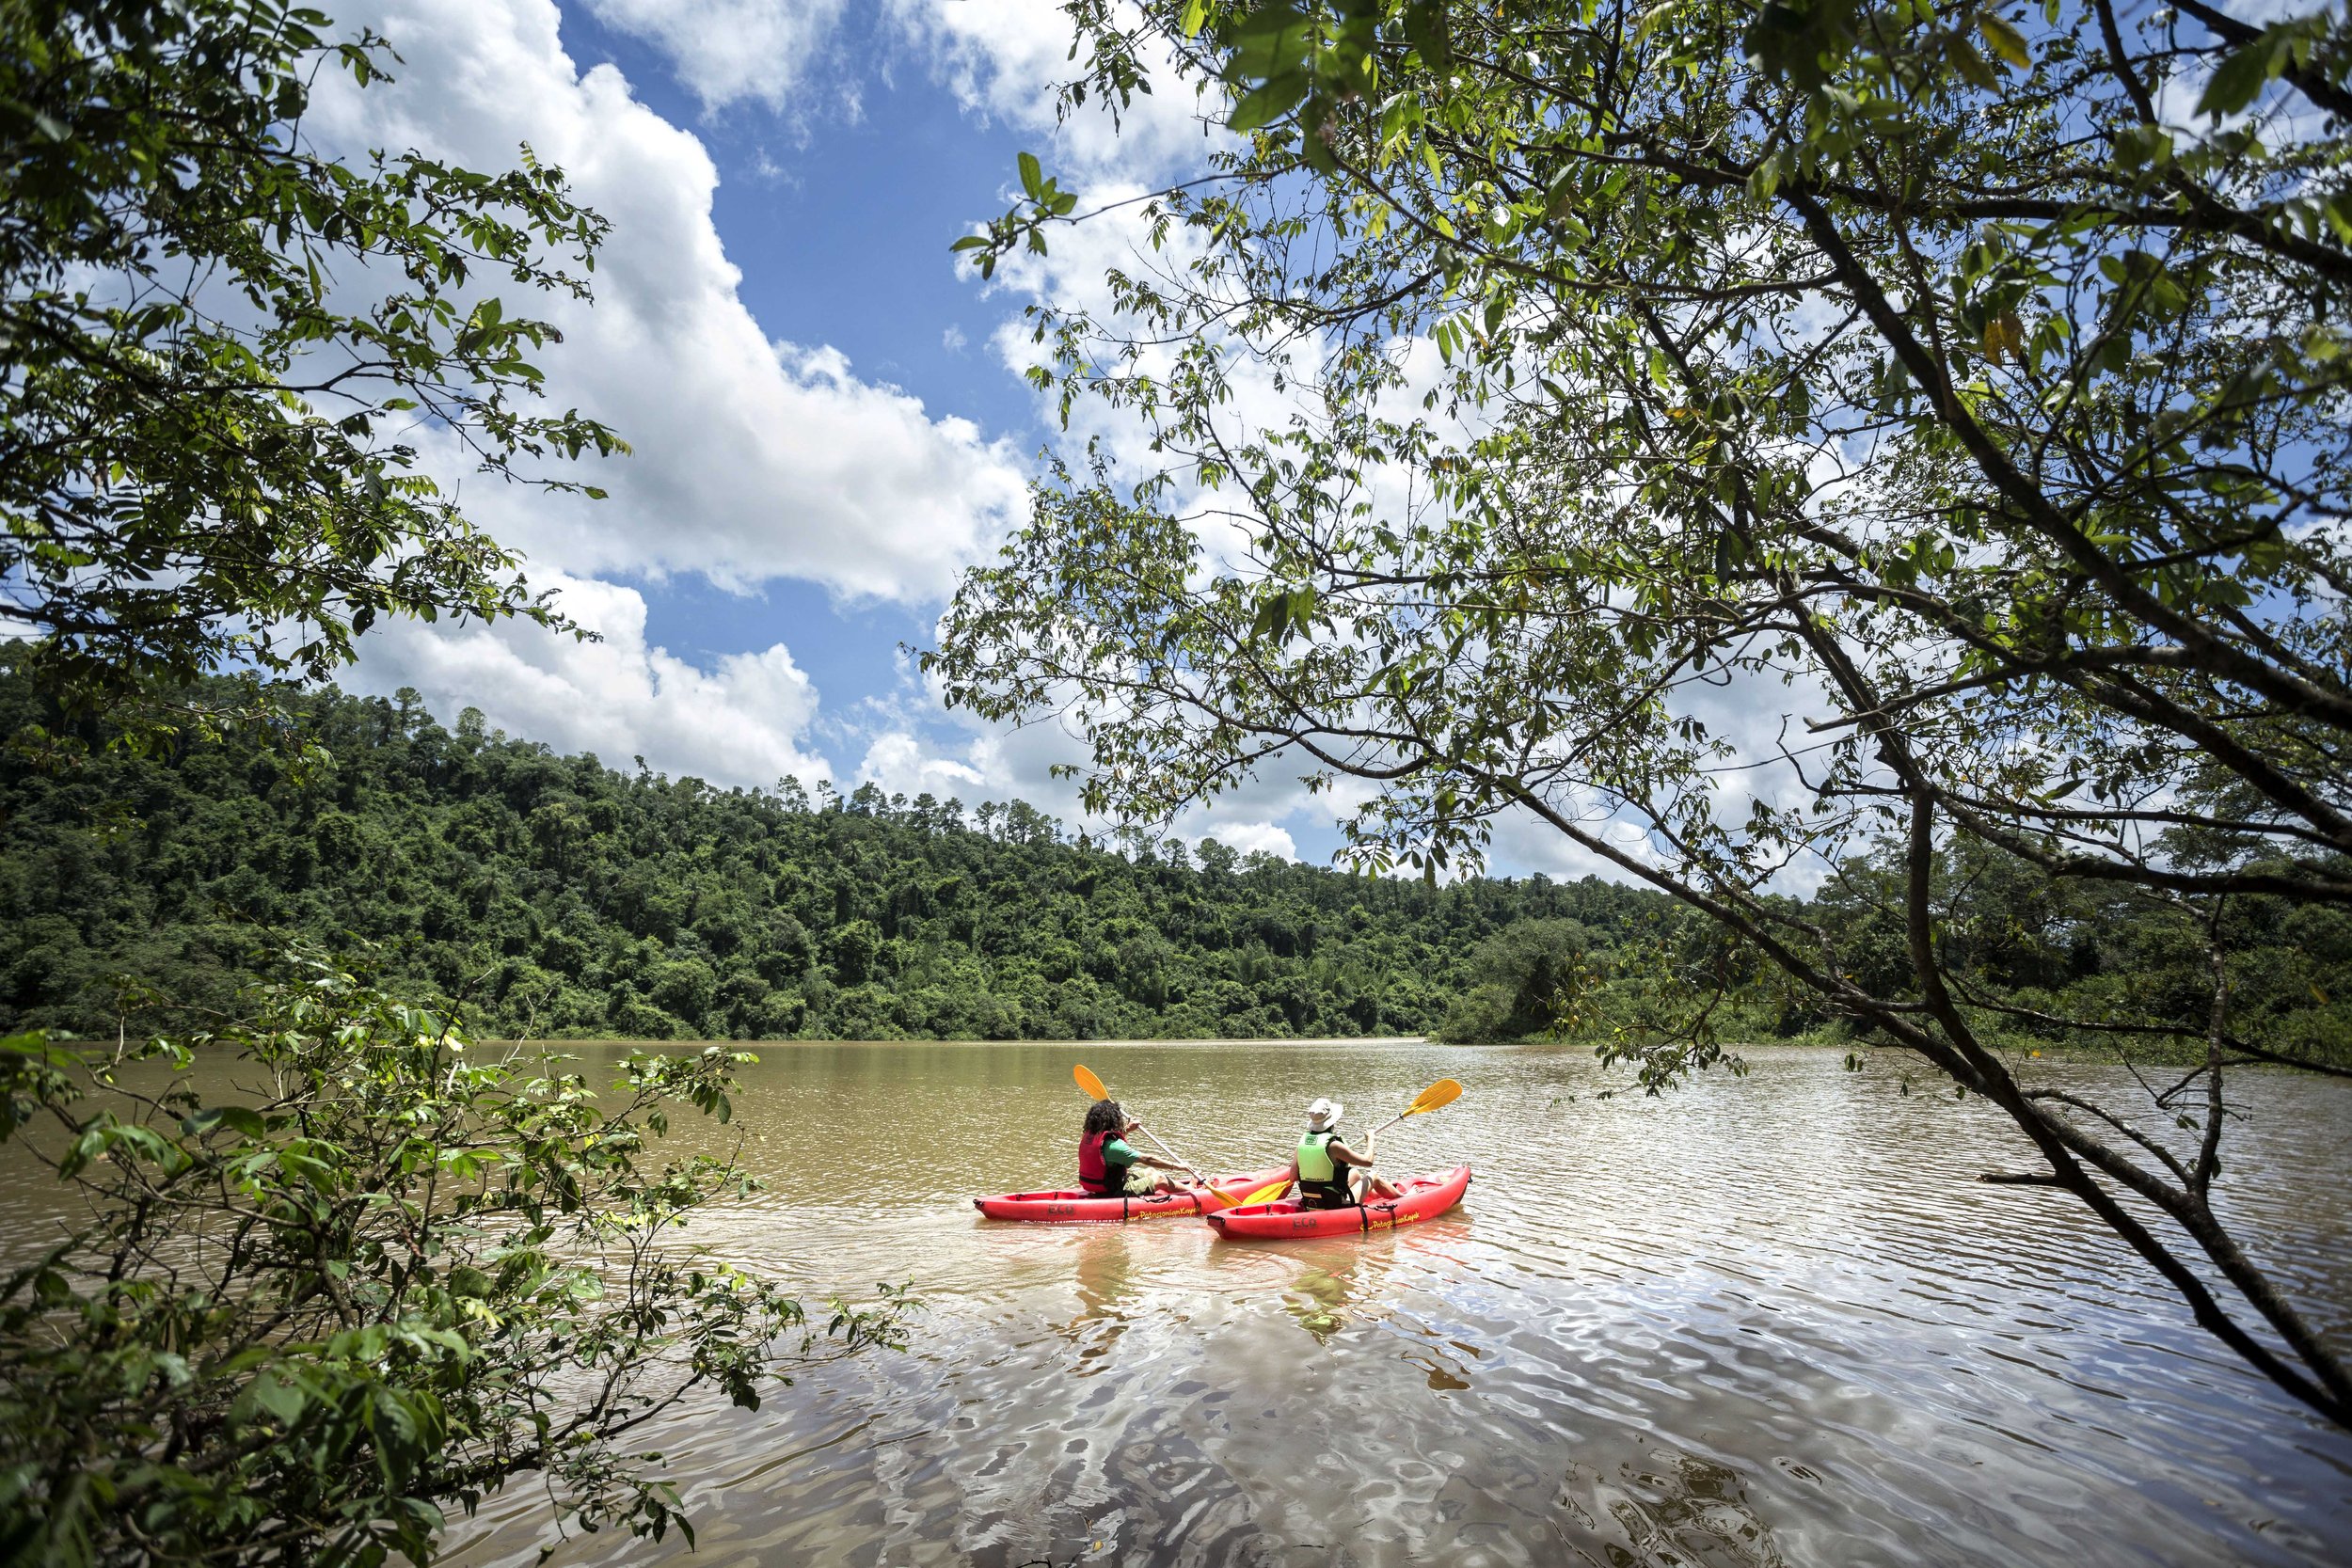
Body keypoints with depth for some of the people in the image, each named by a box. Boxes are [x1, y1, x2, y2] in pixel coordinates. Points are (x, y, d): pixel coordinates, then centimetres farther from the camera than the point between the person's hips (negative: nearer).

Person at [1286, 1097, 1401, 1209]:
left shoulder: (1302, 1141, -5)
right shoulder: (1333, 1145, -23)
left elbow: (1293, 1177, -1)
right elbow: (1368, 1161, -14)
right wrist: (1370, 1140, 4)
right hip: (1337, 1207, -6)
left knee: (1355, 1173, 28)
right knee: (1373, 1176, 16)